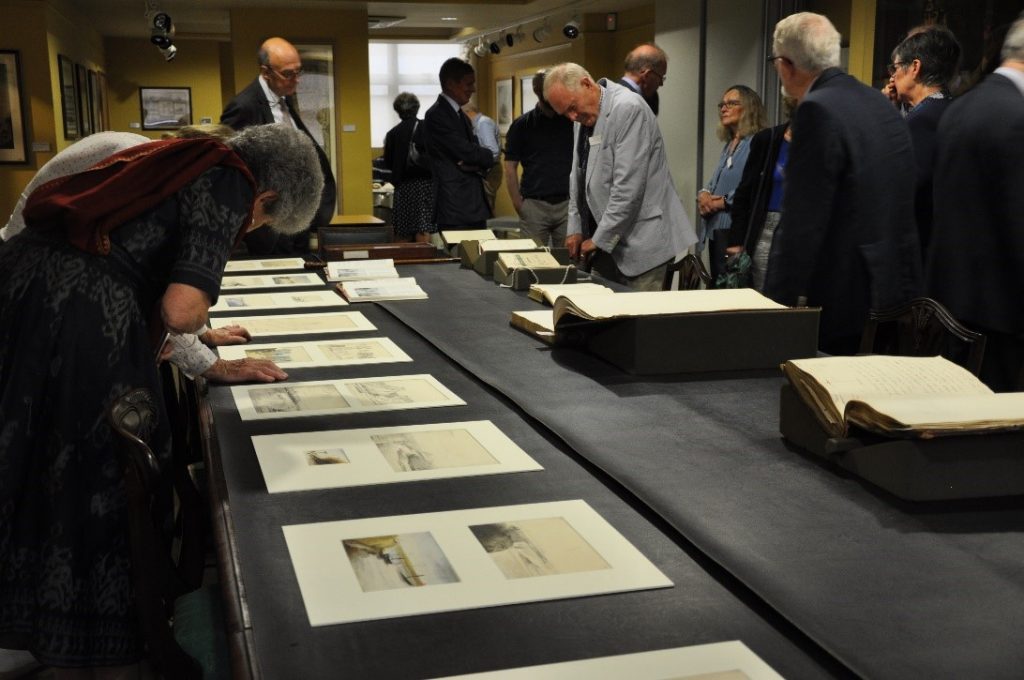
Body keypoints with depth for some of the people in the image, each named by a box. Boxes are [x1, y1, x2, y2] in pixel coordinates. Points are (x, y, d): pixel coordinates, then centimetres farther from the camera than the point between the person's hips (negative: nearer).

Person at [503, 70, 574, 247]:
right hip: (534, 204, -1)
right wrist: (518, 204, -5)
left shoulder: (572, 121, 7)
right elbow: (510, 168, 4)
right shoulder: (522, 125, 5)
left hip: (567, 203, 1)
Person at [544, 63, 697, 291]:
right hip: (606, 241, 8)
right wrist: (576, 229, 12)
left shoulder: (628, 109, -16)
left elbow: (628, 186, -20)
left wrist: (600, 239, -15)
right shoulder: (584, 116, 10)